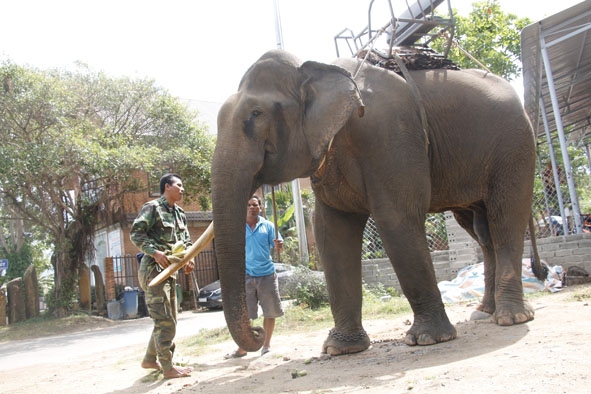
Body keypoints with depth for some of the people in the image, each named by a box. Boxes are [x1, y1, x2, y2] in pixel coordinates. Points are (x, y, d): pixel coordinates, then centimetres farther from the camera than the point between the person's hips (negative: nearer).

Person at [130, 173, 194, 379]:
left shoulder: (180, 213, 16)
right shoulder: (152, 207, -8)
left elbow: (186, 240, 20)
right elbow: (136, 233, -15)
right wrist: (155, 252, -26)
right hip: (153, 268, -9)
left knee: (168, 320, 14)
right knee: (165, 320, -8)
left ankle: (150, 359, 28)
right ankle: (168, 367, -1)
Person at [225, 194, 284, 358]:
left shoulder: (267, 226, 5)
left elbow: (278, 248, 2)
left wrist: (278, 245, -21)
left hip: (267, 274, 1)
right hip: (246, 276, -1)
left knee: (270, 312, 5)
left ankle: (266, 345, 19)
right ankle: (242, 348, 12)